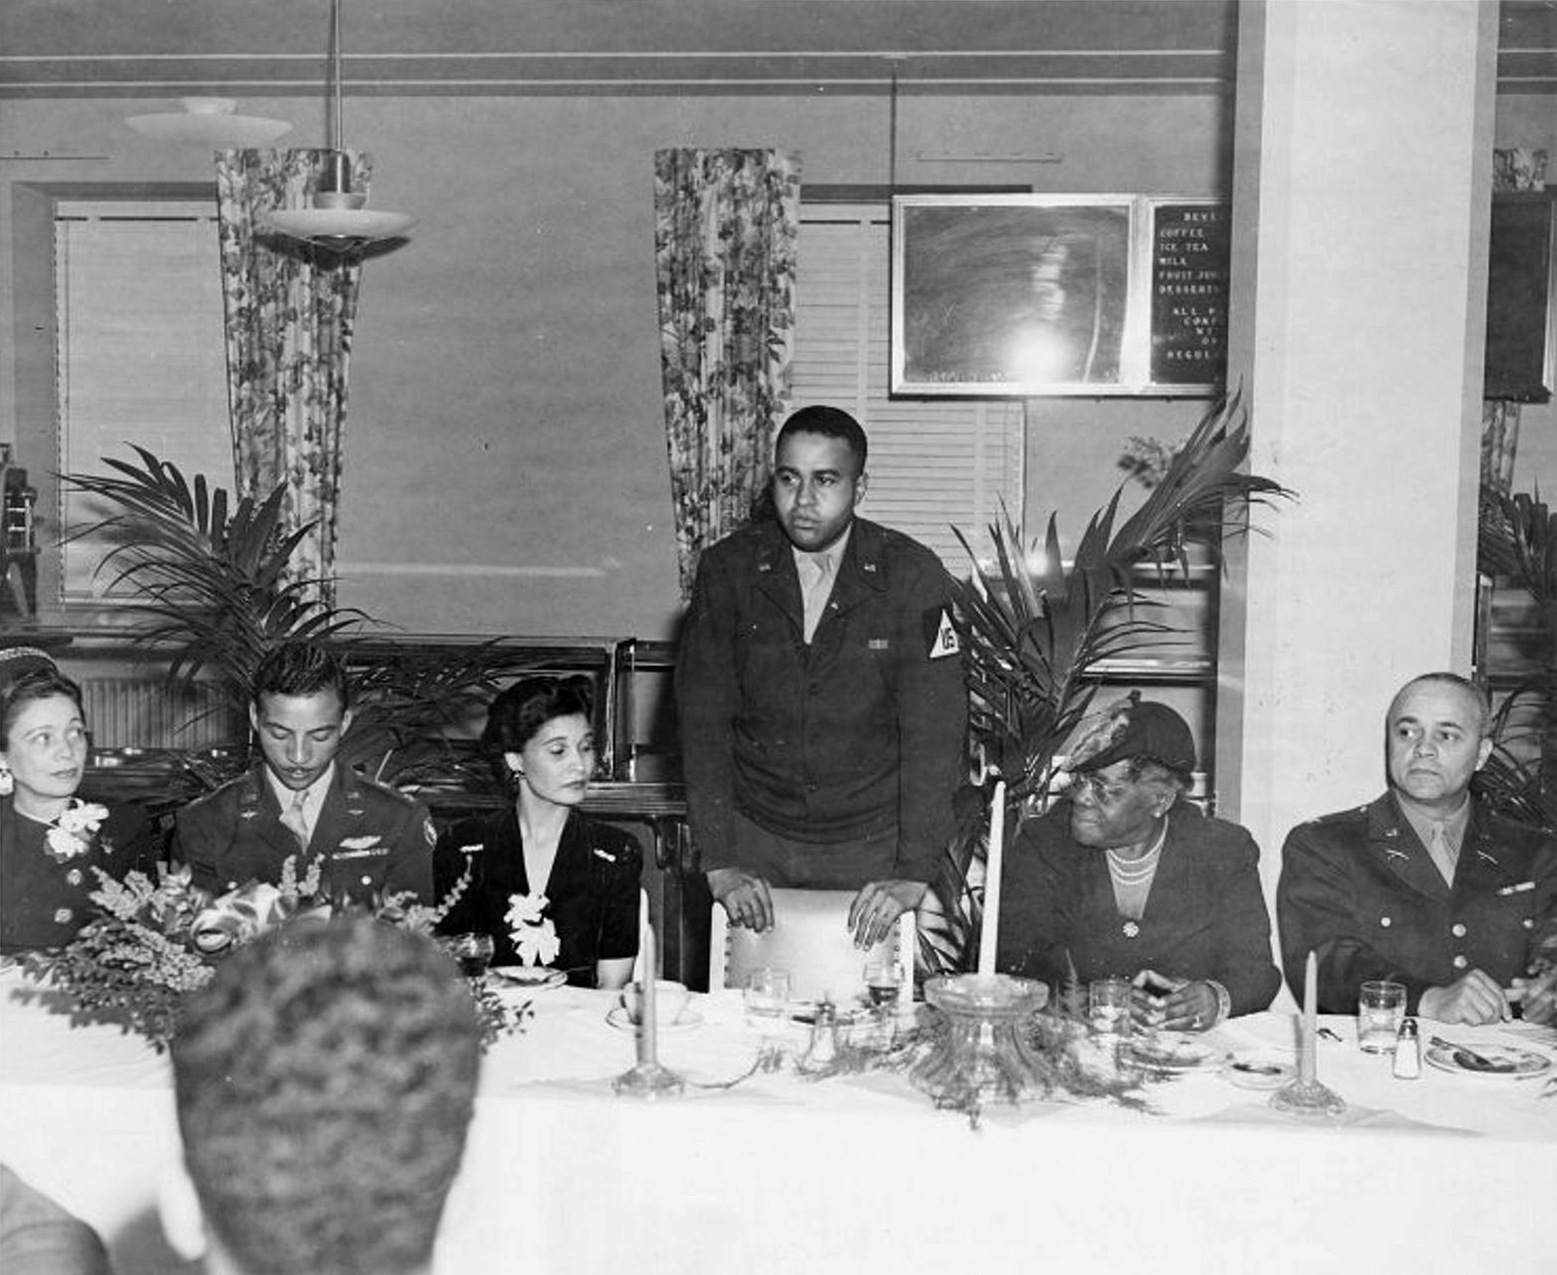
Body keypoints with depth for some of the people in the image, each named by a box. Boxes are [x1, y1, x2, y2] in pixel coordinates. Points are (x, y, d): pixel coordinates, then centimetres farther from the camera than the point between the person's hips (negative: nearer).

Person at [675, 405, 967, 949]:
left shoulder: (914, 577, -9)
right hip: (756, 837, 1)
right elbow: (702, 720, -5)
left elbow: (934, 732, -12)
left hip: (874, 845, -1)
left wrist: (912, 875, -20)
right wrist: (719, 863, -13)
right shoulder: (728, 570, -4)